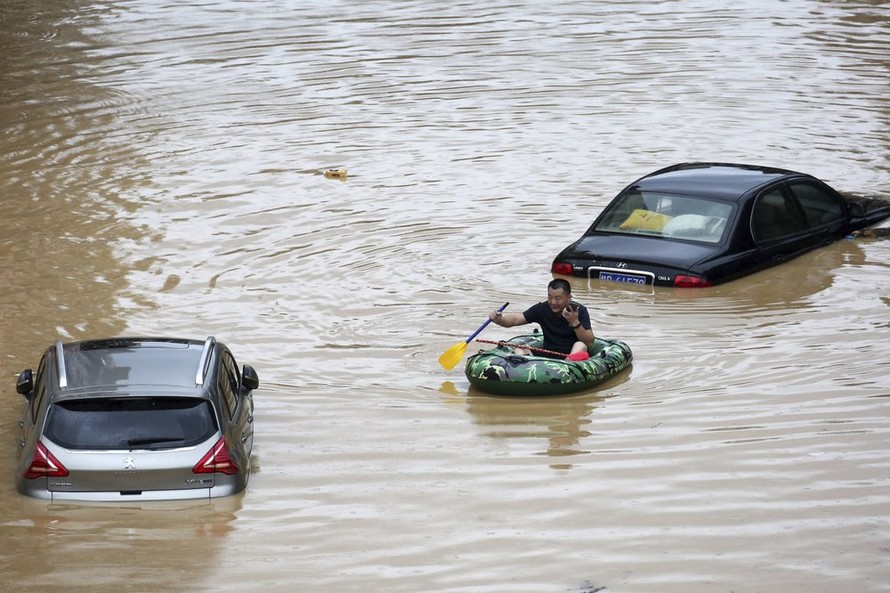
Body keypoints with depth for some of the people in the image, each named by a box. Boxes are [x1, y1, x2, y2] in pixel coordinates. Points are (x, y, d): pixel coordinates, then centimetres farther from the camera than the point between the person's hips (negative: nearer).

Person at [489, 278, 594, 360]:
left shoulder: (580, 311, -5)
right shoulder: (542, 308, 2)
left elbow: (589, 343, -12)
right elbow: (515, 319, -4)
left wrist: (575, 322, -25)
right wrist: (499, 319, -25)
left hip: (572, 355, -3)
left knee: (580, 345, -33)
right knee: (520, 350, -16)